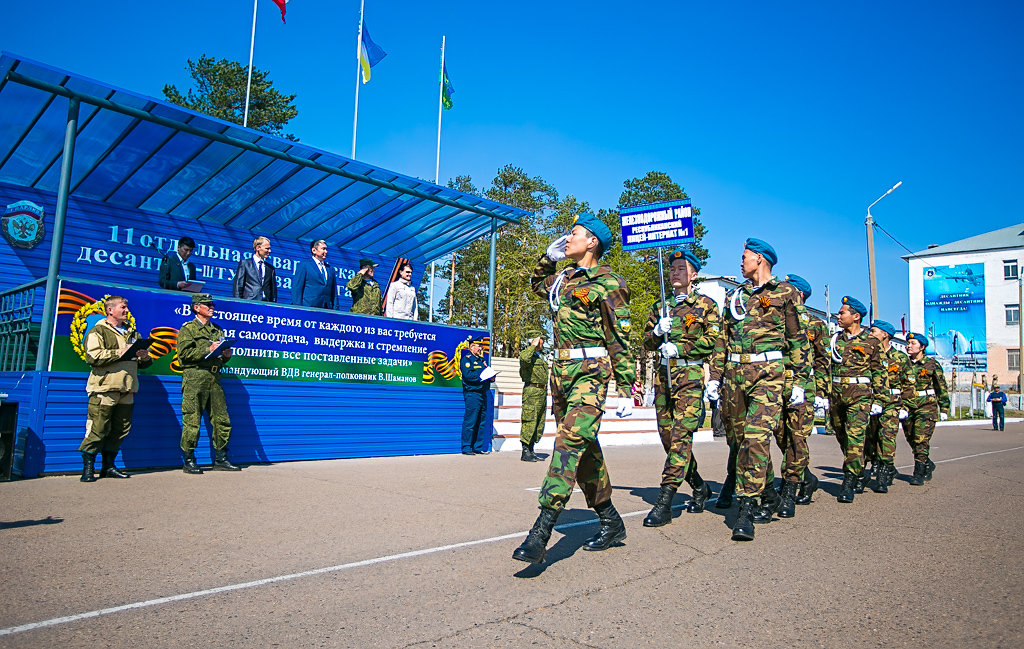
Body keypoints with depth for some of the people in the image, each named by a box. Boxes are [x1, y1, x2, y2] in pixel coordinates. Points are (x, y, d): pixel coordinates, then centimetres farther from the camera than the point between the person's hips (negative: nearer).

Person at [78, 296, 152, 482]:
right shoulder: (97, 332, 2)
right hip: (104, 389, -6)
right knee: (97, 430, -6)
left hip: (127, 390, 6)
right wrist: (120, 352, -15)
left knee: (120, 430, 8)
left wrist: (144, 356, 3)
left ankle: (109, 465, 18)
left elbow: (144, 363, 26)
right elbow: (93, 357, -15)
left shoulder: (132, 332, 22)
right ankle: (87, 468, 3)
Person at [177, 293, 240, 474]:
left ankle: (221, 460, 12)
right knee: (192, 421, -4)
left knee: (222, 420, 3)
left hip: (214, 378, 6)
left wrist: (226, 355, 4)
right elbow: (184, 353, -9)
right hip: (195, 377, -6)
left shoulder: (217, 330, 22)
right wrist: (208, 350, -13)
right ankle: (189, 462, 5)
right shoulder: (188, 328, 4)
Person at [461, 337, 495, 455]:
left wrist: (491, 377, 1)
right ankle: (466, 448, 0)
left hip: (483, 394, 8)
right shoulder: (467, 359, -4)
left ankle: (478, 447, 17)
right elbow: (468, 375, -17)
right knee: (470, 422, -6)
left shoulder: (481, 360, 22)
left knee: (481, 422, 10)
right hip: (472, 394, -8)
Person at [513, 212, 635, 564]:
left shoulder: (607, 283, -5)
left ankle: (541, 532, -25)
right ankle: (610, 522, 24)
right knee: (585, 449, 11)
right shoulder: (565, 277, 17)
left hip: (590, 371, -8)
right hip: (561, 371, 8)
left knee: (572, 441, -20)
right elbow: (537, 284, 40)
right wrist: (548, 258, 22)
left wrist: (625, 390, -10)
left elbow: (620, 340, -7)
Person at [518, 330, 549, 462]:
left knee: (539, 425, 10)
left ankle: (531, 451, 17)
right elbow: (524, 358, -34)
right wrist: (533, 346, -20)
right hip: (532, 392, -9)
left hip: (542, 393, 9)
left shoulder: (540, 357, 21)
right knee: (529, 423, -8)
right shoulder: (526, 353, -7)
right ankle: (525, 452, -4)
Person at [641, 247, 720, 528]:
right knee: (668, 438, 7)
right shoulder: (660, 307, 19)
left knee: (680, 436, -14)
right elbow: (647, 343, 18)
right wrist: (658, 331, -3)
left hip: (690, 375, -6)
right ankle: (700, 489, 27)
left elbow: (713, 340, -4)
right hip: (663, 375, 6)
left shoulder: (706, 305, 5)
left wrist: (679, 348, -12)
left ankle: (664, 504, -15)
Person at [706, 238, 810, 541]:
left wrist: (799, 381, -3)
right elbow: (722, 340, 19)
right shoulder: (734, 296, 19)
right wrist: (715, 376, 12)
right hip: (735, 372, 6)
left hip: (768, 372, -6)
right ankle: (767, 495, 26)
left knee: (756, 437, -16)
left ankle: (746, 510, -13)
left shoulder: (785, 293, 5)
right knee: (737, 438, 8)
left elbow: (798, 339, 2)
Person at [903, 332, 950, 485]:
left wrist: (944, 409, 2)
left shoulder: (932, 364, 2)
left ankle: (919, 474, -9)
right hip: (907, 407, 4)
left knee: (921, 439, -12)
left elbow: (942, 388, 5)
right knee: (912, 440, 9)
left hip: (926, 406, -4)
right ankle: (928, 465, 31)